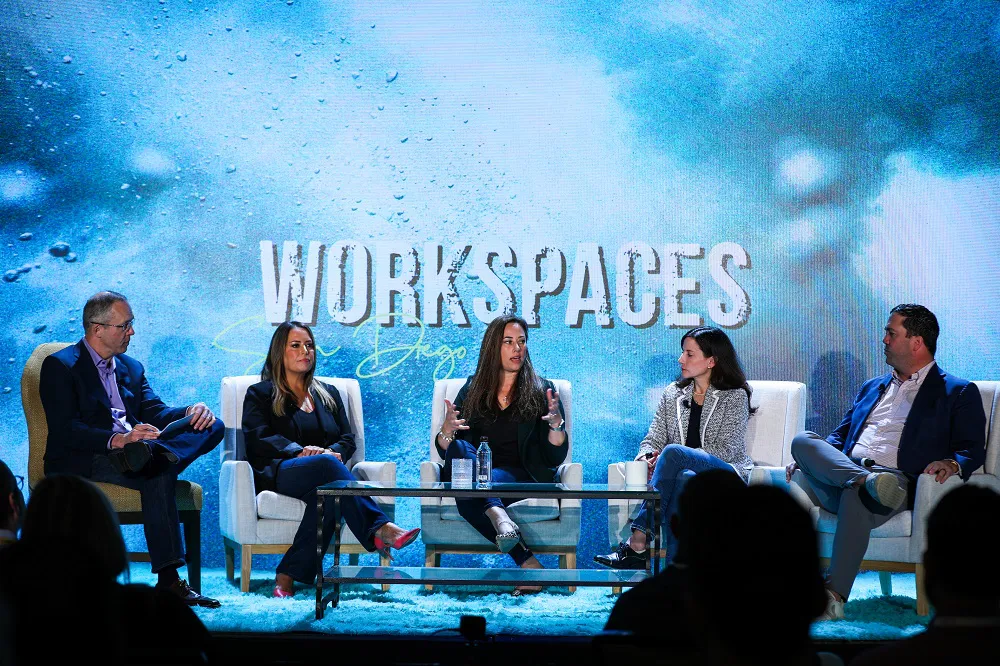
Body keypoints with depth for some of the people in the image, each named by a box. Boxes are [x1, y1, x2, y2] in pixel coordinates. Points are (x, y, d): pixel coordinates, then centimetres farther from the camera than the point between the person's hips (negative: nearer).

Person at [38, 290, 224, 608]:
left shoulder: (132, 368, 24)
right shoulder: (60, 366, 0)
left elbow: (155, 413, 12)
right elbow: (65, 430, -13)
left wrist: (190, 412, -11)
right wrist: (116, 440, -28)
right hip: (82, 464, -7)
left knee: (212, 427, -13)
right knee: (158, 475, -36)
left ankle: (153, 457, -40)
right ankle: (168, 580, -38)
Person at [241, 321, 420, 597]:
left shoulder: (329, 394, 30)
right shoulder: (260, 394, 18)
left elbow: (347, 439, 18)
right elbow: (258, 438, 0)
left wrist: (332, 451, -9)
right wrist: (299, 451, -18)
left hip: (323, 472, 4)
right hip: (278, 474, -4)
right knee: (328, 464, -39)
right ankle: (380, 530, -54)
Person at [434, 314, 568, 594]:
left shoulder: (541, 391, 12)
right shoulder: (472, 390, 17)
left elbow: (555, 457, 4)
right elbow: (445, 451, 11)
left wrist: (557, 422, -15)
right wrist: (447, 430, -12)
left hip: (523, 479, -2)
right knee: (459, 448, -34)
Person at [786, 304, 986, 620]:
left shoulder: (958, 393, 15)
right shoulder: (872, 388, 33)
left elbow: (973, 451, 4)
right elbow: (840, 437, 31)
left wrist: (952, 464, -20)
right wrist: (809, 459, 9)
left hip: (900, 482, -6)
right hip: (841, 477, 6)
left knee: (855, 496, -40)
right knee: (803, 440, -23)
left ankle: (835, 595, -43)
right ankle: (868, 481, -42)